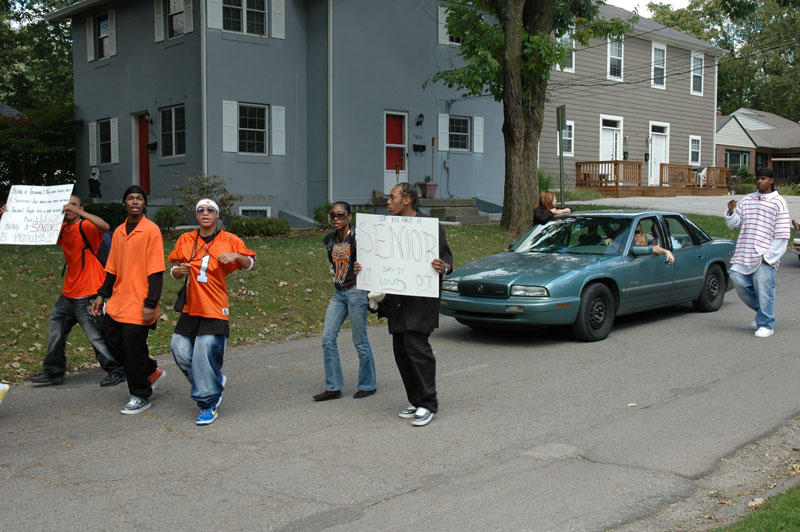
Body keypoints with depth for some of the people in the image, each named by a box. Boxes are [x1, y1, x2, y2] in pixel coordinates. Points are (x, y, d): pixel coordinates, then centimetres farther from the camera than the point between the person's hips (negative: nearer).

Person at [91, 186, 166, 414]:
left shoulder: (151, 230, -9)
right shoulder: (119, 232, 11)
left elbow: (156, 272, -13)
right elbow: (112, 269, 18)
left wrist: (150, 304, -18)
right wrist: (102, 296, 12)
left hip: (138, 305, -7)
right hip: (117, 302, 7)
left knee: (133, 348, -3)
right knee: (111, 338, 10)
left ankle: (141, 397, 13)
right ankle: (151, 371, 29)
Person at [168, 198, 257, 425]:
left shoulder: (229, 240, 1)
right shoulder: (185, 240, 9)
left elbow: (250, 264, 5)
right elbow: (173, 270, 15)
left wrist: (236, 256, -15)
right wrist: (178, 270, -9)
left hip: (215, 309, -4)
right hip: (191, 308, 4)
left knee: (205, 355, -11)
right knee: (181, 351, 0)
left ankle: (209, 405, 5)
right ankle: (216, 382, 27)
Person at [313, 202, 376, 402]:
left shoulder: (358, 237, -11)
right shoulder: (331, 239, 9)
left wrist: (361, 269, -26)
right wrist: (335, 279, 15)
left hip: (356, 292, -7)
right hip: (338, 293, 7)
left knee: (360, 340, 1)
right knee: (328, 337, 0)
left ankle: (368, 385, 17)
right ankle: (333, 387, 7)